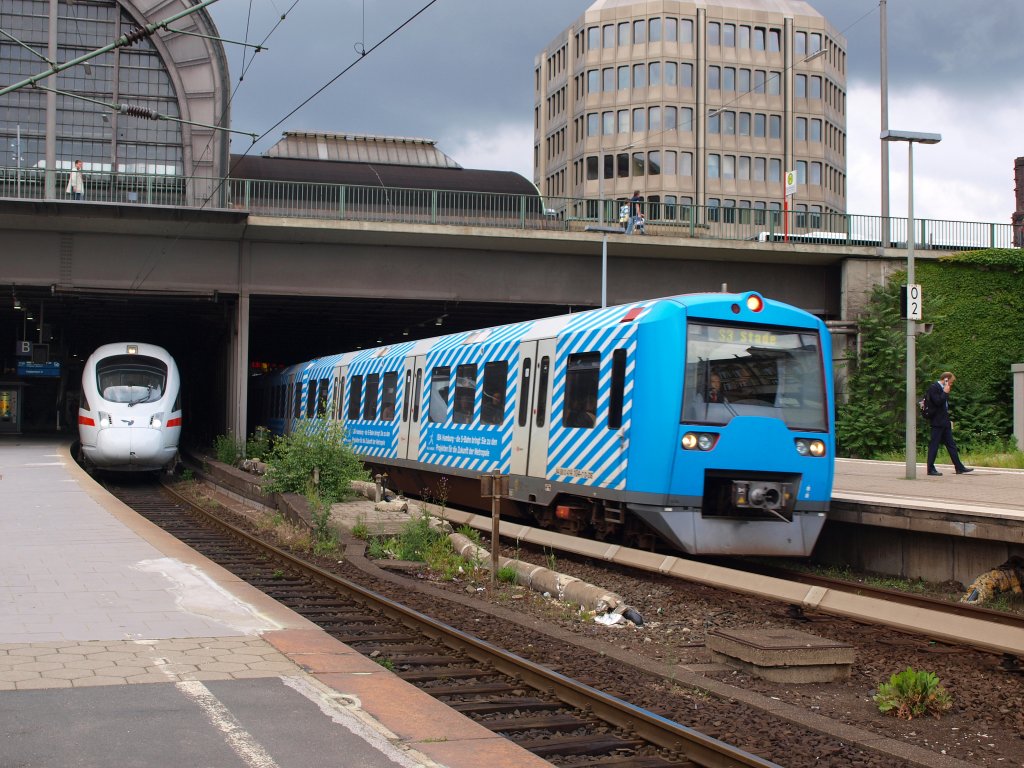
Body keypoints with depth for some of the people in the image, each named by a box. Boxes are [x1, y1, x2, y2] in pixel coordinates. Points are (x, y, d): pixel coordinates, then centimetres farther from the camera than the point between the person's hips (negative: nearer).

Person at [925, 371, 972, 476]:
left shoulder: (942, 388, 17)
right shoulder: (934, 387, -12)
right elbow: (938, 402, -24)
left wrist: (948, 420, 17)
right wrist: (945, 393, -13)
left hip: (944, 422, 10)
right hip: (937, 422, -10)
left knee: (951, 445, 9)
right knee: (934, 445, -5)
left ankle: (959, 468, 11)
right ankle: (931, 469, 0)